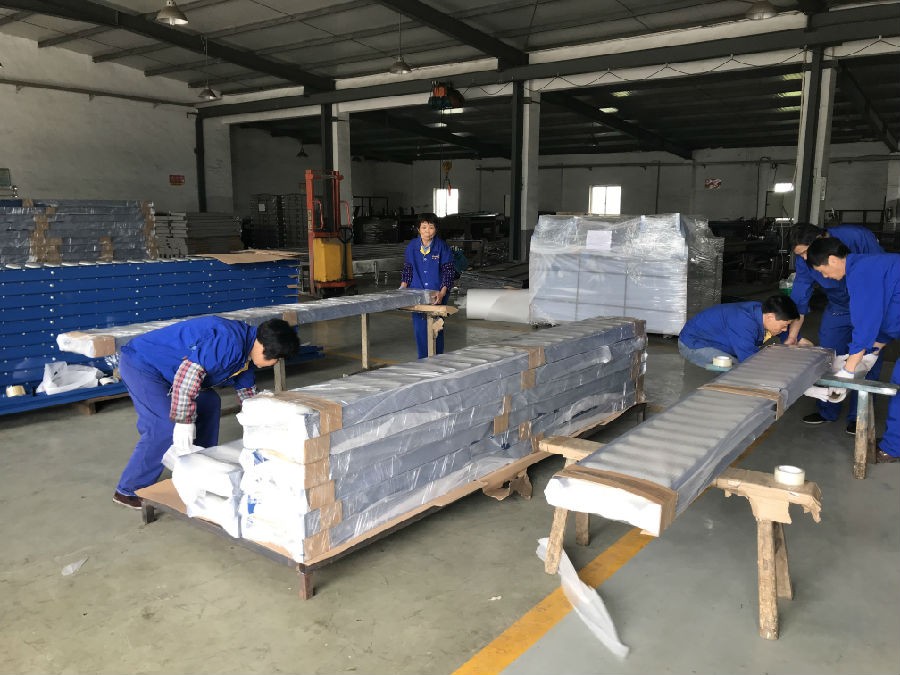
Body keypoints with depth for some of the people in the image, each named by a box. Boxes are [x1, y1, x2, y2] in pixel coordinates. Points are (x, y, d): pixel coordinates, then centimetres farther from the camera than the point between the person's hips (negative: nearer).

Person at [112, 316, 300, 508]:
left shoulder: (245, 349, 5)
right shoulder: (229, 342, -29)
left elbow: (246, 390, 18)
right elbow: (188, 372, -37)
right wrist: (184, 420, -31)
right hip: (140, 363, -10)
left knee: (209, 403, 10)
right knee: (165, 428, -17)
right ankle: (128, 491, -2)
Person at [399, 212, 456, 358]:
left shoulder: (442, 247, -7)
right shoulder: (411, 246, 2)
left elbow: (448, 271, -6)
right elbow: (407, 269, 12)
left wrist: (442, 293, -17)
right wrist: (403, 287, -1)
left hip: (437, 295, -2)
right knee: (419, 328, 4)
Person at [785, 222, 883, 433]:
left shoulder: (858, 237, -29)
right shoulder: (803, 258, -16)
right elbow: (800, 297, -11)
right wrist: (792, 336, -13)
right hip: (837, 308, 4)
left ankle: (858, 416, 11)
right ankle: (827, 411, 20)